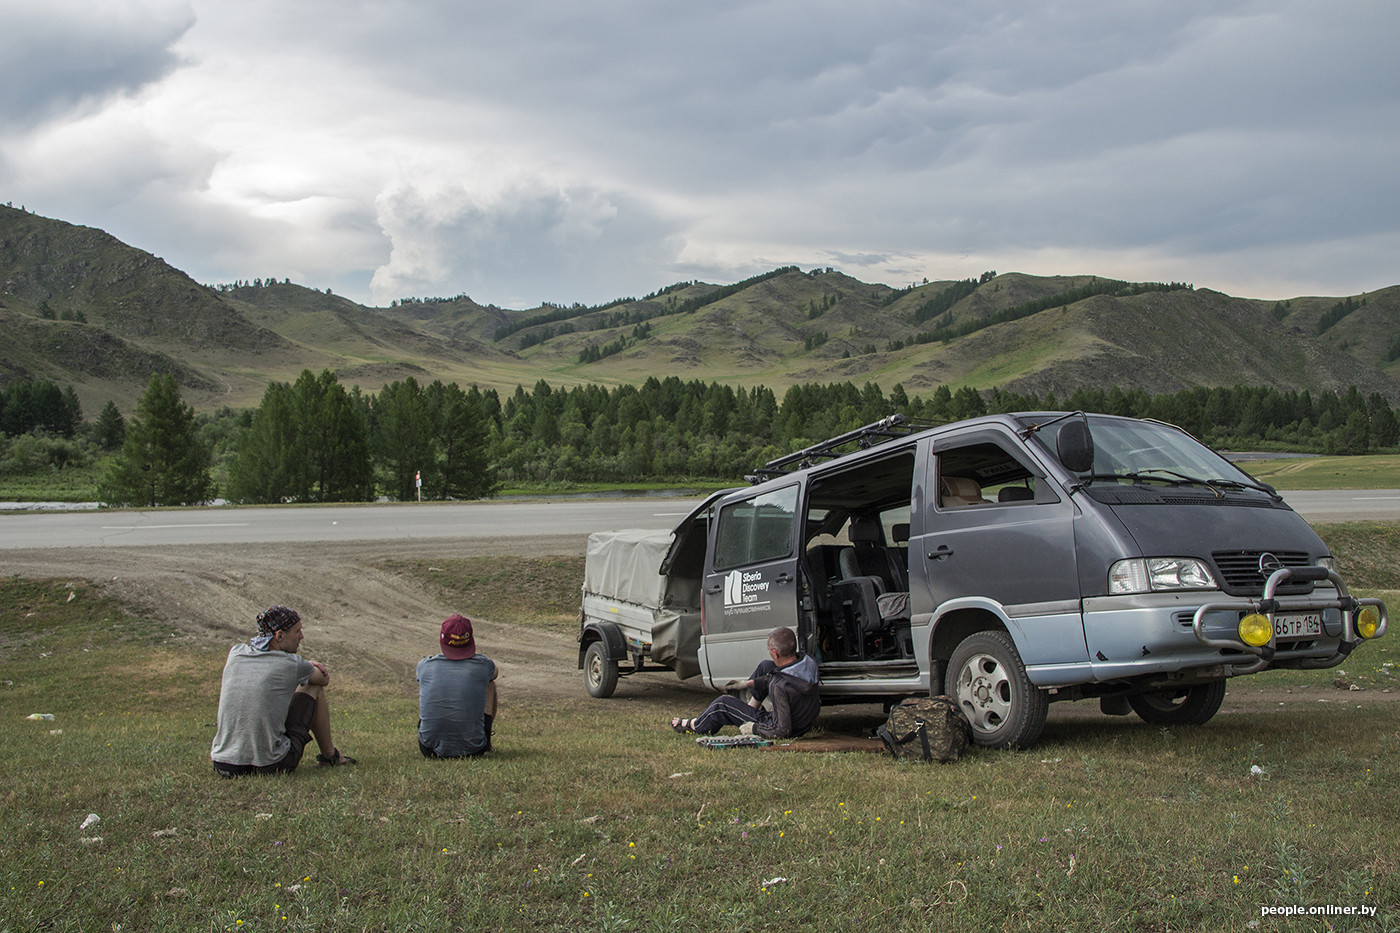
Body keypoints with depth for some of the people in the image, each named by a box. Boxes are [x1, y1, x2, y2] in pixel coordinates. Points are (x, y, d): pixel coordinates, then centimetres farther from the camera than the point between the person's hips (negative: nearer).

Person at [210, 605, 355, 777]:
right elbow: (325, 679, 13)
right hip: (271, 766, -4)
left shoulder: (236, 653, 3)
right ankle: (330, 755, 29)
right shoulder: (292, 664, -9)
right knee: (314, 688, 14)